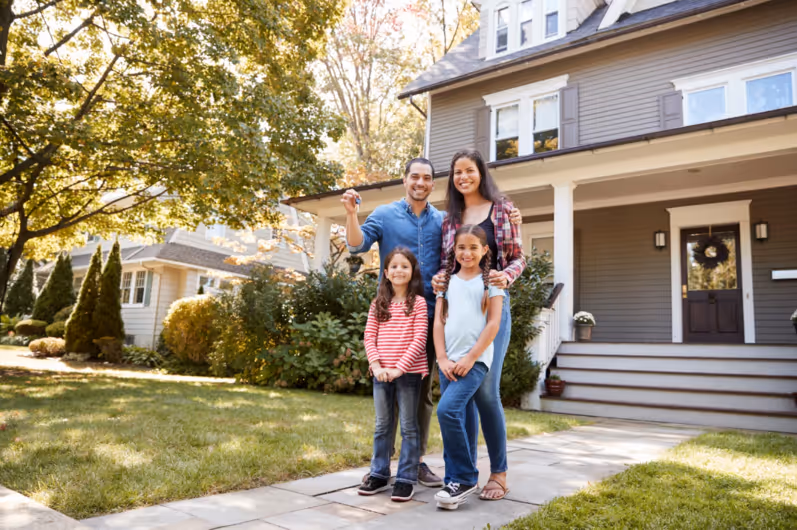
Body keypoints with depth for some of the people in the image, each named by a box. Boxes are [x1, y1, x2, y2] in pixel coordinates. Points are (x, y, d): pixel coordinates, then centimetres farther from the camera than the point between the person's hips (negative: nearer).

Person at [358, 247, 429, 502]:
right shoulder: (378, 304, 8)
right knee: (382, 426, 13)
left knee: (408, 426, 5)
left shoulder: (418, 302, -3)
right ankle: (379, 475, 25)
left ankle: (406, 479, 13)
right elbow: (369, 337, 4)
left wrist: (399, 368, -16)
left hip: (409, 373, -4)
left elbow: (419, 339, -9)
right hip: (381, 373, 4)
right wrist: (377, 365, -10)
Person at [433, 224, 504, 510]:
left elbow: (493, 324, -5)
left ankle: (464, 478, -4)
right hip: (449, 361, 5)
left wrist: (470, 358, -11)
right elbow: (438, 321, 9)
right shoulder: (447, 281, 13)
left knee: (447, 410, -20)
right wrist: (442, 358, -3)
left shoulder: (491, 280, 2)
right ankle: (458, 480, 22)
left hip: (476, 359, -4)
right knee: (457, 419, 8)